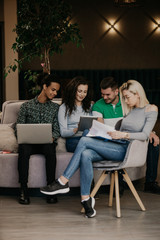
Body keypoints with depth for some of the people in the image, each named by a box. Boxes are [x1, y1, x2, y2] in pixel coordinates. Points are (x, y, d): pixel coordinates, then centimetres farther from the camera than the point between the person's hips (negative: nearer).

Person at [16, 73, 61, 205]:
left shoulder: (55, 108, 14)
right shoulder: (27, 106, 11)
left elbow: (57, 130, 7)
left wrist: (51, 137, -15)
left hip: (46, 143, 1)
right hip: (29, 142, 0)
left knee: (50, 149, -37)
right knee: (23, 149, -37)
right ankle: (24, 189, -33)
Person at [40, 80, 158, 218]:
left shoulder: (151, 110, 3)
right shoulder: (130, 110, 26)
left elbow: (145, 135, -9)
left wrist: (124, 135, -21)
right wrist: (114, 133, 3)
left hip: (127, 150, -7)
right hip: (117, 147, 7)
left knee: (85, 141, -22)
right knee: (86, 154, -26)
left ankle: (63, 182, -20)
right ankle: (86, 199, -26)